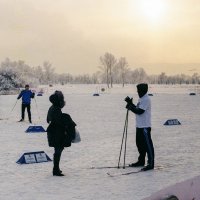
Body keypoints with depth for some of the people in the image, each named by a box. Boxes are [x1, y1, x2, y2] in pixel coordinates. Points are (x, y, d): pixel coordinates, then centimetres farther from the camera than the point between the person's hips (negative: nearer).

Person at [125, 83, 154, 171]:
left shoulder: (146, 99, -16)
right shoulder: (141, 99, 16)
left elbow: (140, 111, -22)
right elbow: (137, 109, 19)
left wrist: (130, 107, -13)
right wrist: (130, 104, 7)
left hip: (145, 126, -10)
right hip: (139, 125, 10)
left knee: (148, 144, -7)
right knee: (140, 144, 16)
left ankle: (151, 163, -5)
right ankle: (141, 161, 27)